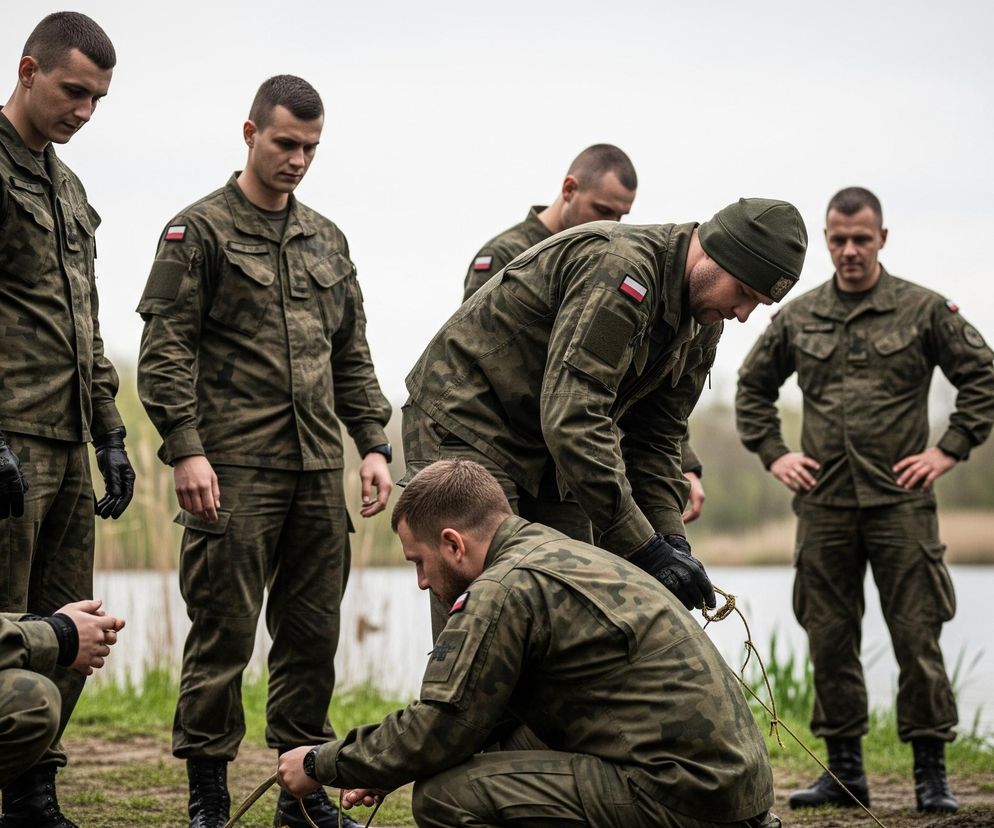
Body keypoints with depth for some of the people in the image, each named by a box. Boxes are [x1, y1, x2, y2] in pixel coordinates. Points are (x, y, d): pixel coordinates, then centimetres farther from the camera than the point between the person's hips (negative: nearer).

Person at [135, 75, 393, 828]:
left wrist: (374, 444, 10)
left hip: (318, 469, 6)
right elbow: (164, 351, -7)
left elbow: (352, 357, 20)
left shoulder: (326, 240, 18)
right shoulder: (199, 231, 0)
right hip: (233, 470, -5)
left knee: (314, 632, 7)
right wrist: (186, 449, -15)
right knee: (224, 632, -3)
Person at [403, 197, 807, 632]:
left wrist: (671, 538, -10)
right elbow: (573, 421, -35)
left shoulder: (702, 327, 1)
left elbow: (653, 440, 7)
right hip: (465, 425, -9)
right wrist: (645, 548, -34)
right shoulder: (620, 269, -29)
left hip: (548, 456, 9)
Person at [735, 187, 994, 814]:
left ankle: (931, 773, 3)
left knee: (917, 636, -4)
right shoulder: (798, 318, 10)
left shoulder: (924, 310, 2)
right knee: (829, 639, 5)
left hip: (900, 500, -3)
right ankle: (844, 771, 14)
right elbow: (753, 387, 22)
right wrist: (773, 453, 11)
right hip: (823, 503, 3)